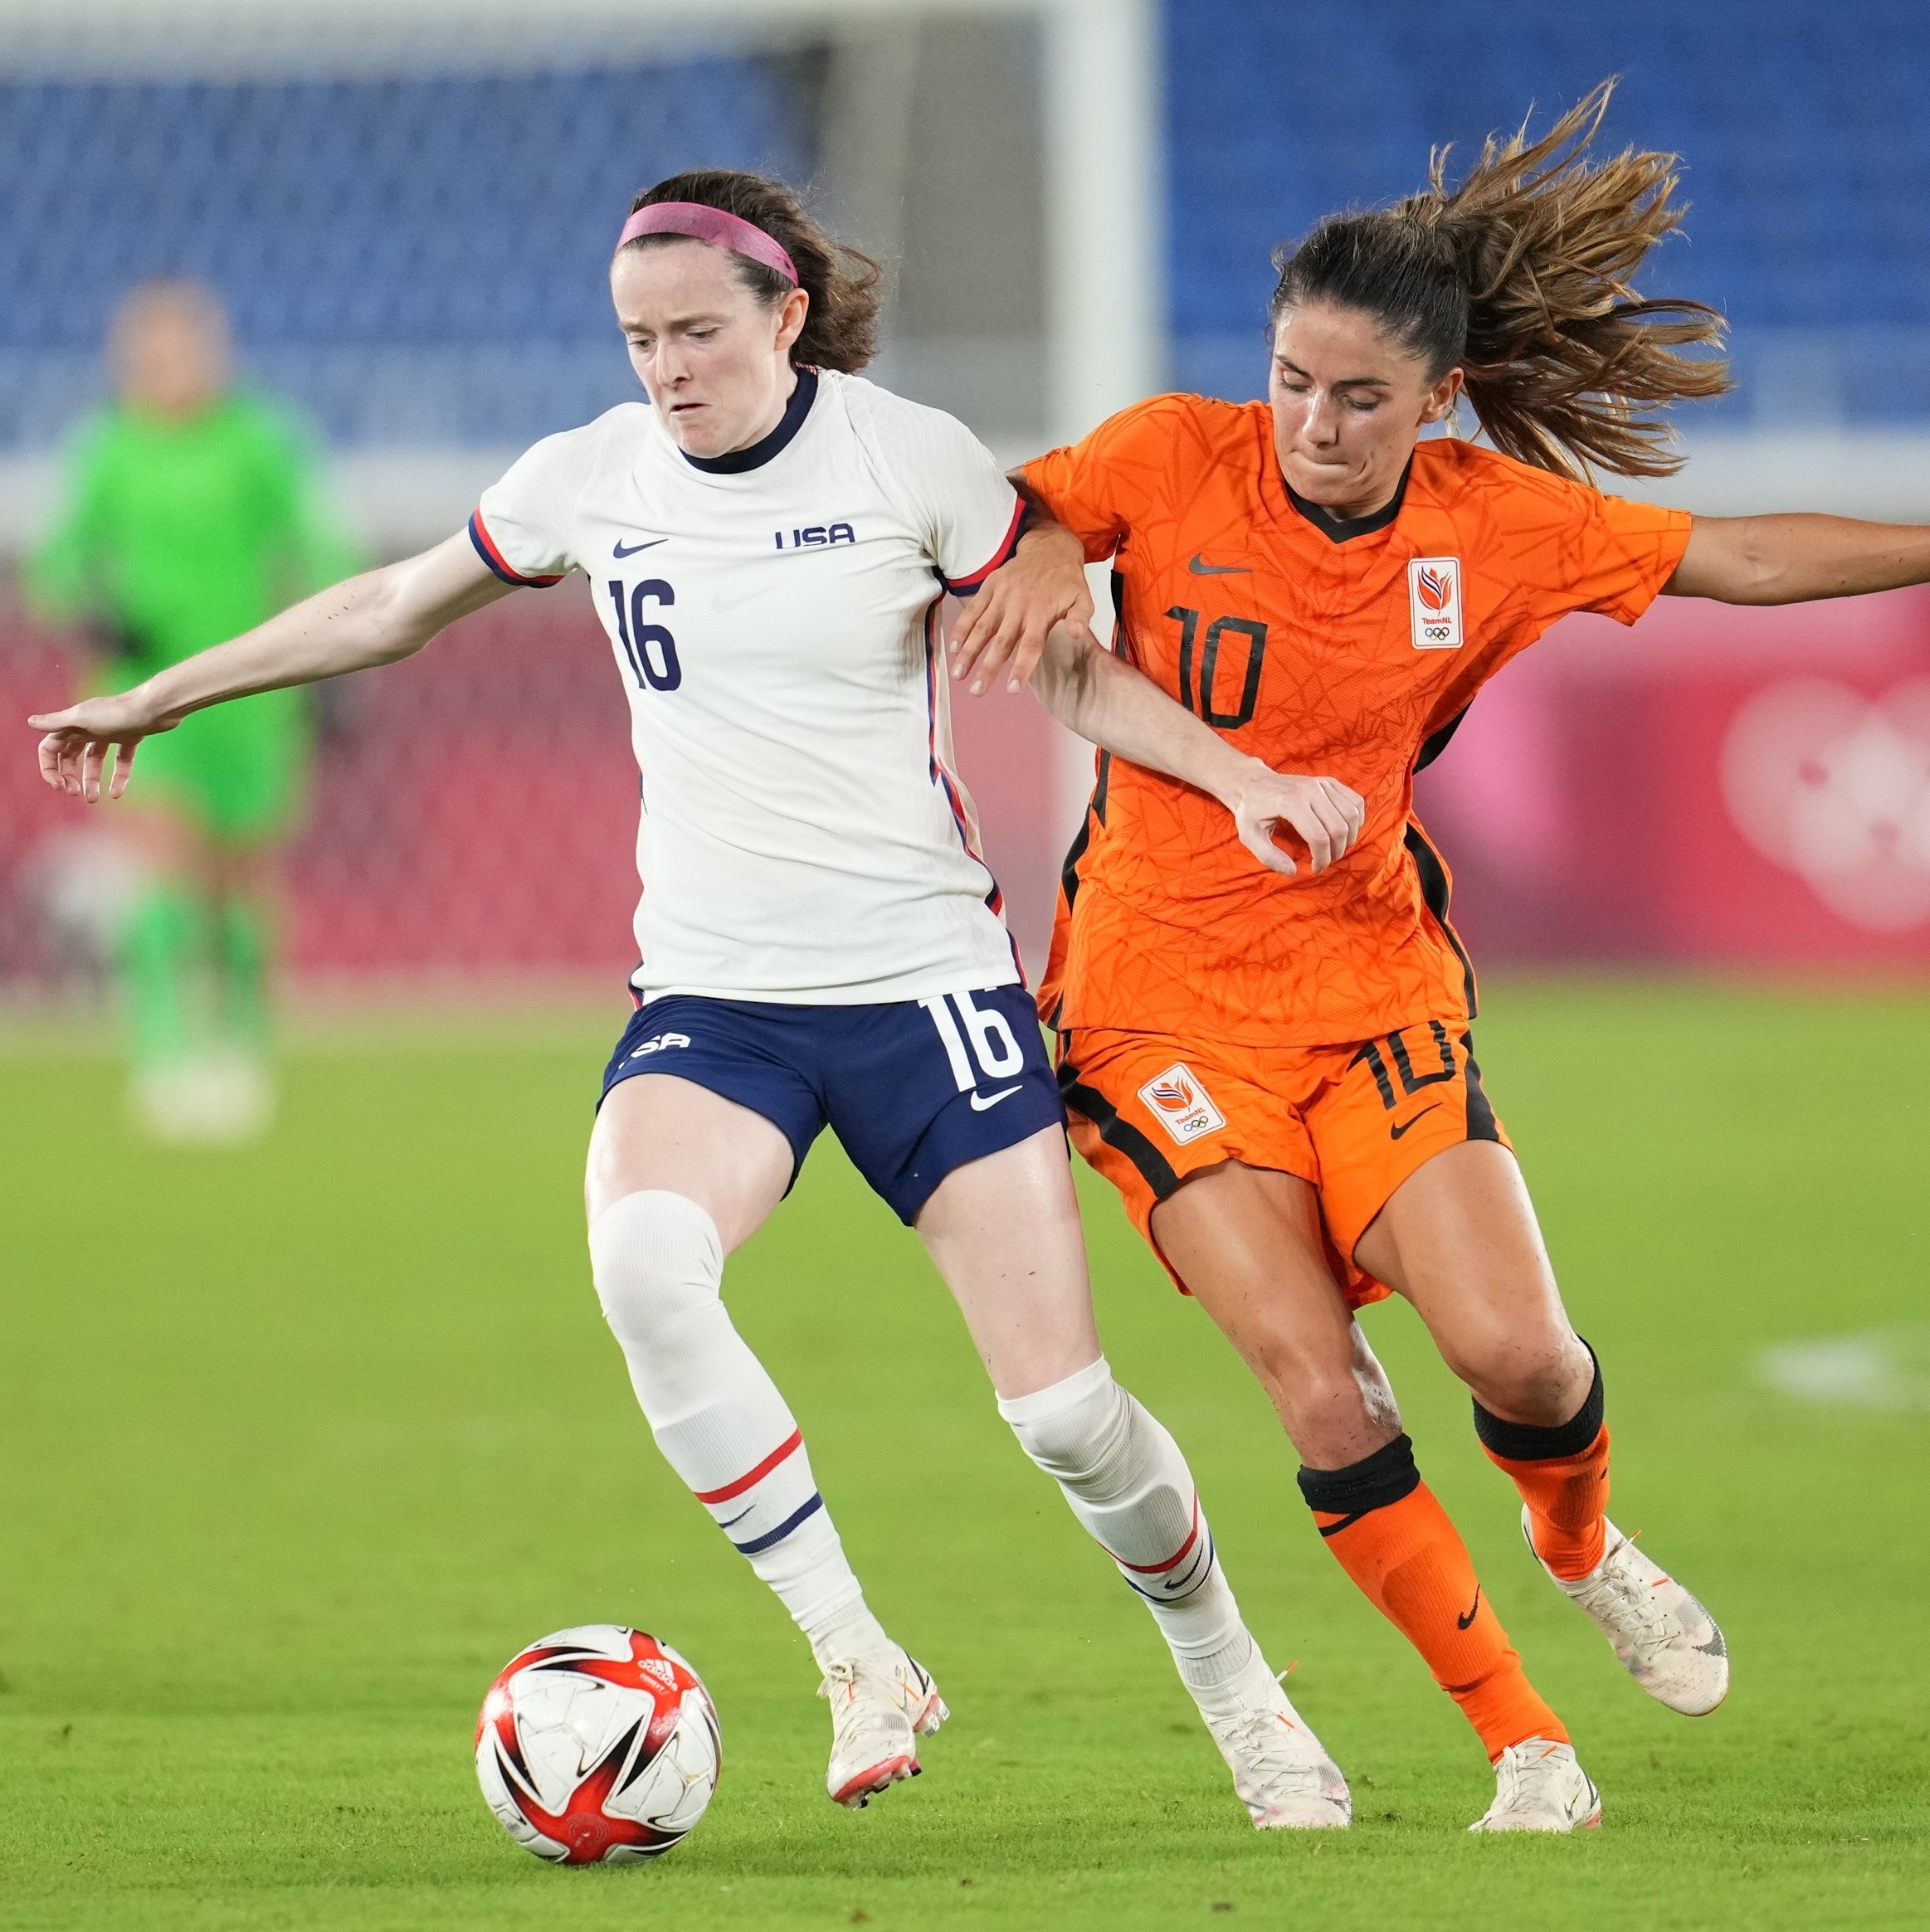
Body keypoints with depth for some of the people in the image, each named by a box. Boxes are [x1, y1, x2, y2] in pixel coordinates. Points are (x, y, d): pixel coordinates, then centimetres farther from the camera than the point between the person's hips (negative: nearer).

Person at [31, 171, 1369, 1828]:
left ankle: (1238, 1696, 21)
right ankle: (858, 1666, -20)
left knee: (1062, 1409, -8)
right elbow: (397, 608, 19)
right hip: (708, 992, 2)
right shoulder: (590, 480, 3)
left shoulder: (911, 460, -6)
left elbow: (1073, 671, 3)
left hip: (924, 975, -2)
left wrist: (1246, 780, -12)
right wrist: (159, 698, 25)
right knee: (644, 1258, -32)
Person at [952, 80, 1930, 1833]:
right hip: (1166, 999, -2)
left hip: (1375, 980, 2)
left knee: (1516, 1351, -13)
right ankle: (1521, 1737, 1)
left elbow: (1734, 559, 5)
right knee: (1317, 1387, -15)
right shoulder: (1175, 462, -11)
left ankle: (1583, 1545, 24)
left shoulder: (1491, 523, -5)